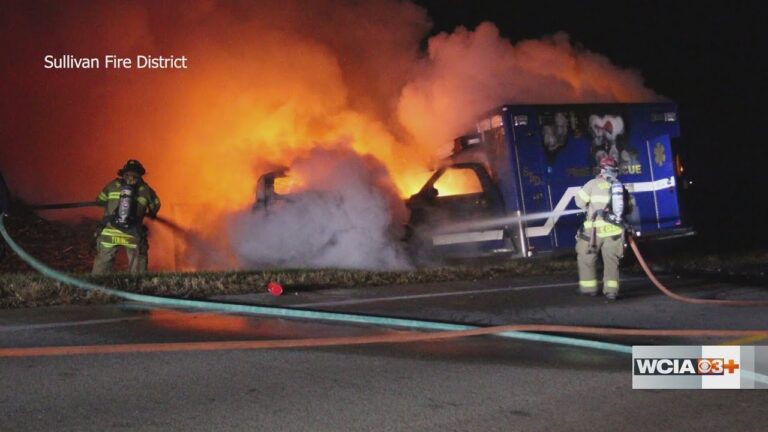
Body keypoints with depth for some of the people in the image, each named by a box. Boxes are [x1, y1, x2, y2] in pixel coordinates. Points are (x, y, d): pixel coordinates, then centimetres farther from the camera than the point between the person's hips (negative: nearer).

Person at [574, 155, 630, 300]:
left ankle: (588, 287, 15)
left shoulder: (594, 183, -3)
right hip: (614, 230, 4)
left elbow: (580, 200, 0)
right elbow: (628, 207, 16)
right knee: (611, 260, 9)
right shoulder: (621, 187, 12)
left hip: (596, 228, -4)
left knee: (586, 258, 11)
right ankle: (611, 290, 1)